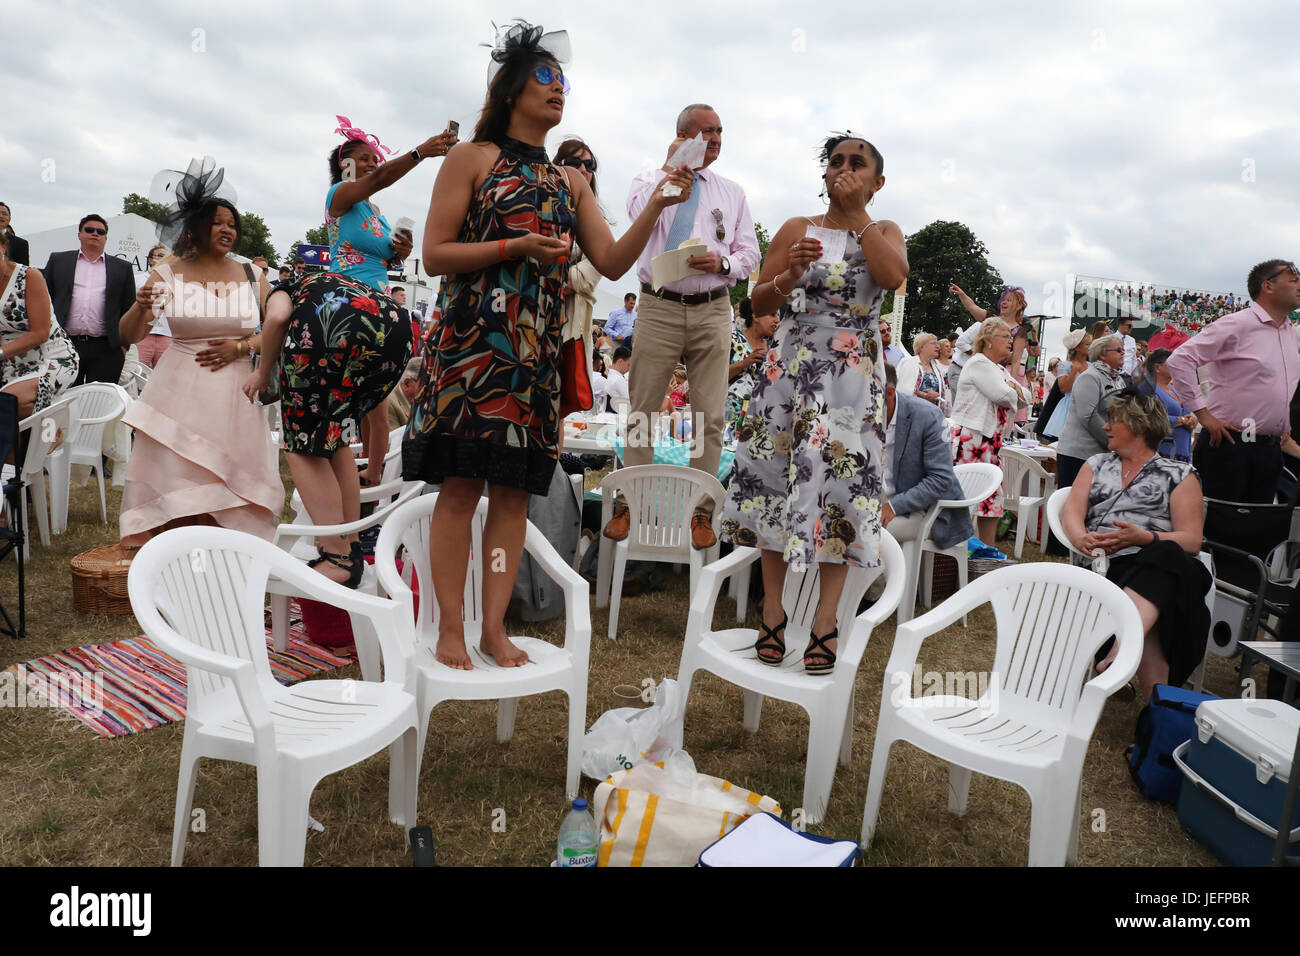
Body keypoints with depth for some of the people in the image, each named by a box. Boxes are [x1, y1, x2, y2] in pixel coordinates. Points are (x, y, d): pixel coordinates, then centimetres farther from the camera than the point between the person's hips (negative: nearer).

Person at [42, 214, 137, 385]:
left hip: (106, 350, -1)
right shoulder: (58, 260, 14)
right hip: (65, 345, 1)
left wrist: (124, 345, 1)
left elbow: (129, 310, 9)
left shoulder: (122, 268, 12)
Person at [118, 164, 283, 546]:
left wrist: (241, 346, -9)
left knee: (229, 483, 3)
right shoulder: (168, 273, 2)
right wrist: (141, 306, -17)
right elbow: (129, 336, 4)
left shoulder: (252, 276, 7)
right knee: (175, 483, -3)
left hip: (234, 395, 2)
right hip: (181, 393, -1)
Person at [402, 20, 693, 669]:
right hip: (471, 341, -4)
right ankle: (450, 629, 4)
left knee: (514, 488, 3)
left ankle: (495, 627, 11)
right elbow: (435, 255, -2)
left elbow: (612, 263, 10)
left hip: (537, 349, 4)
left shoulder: (570, 183, 18)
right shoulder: (472, 158, 5)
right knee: (461, 485, -5)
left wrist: (657, 206, -2)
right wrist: (517, 246, -12)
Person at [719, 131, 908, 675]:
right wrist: (789, 277, -13)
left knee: (840, 481, -5)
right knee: (776, 480, -2)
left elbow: (894, 276, -13)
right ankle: (773, 615, 8)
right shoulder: (797, 229, 11)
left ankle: (825, 621, 3)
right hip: (791, 364, 1)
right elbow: (758, 303, 7)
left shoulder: (884, 232, 11)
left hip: (854, 373, -1)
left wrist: (856, 215, -7)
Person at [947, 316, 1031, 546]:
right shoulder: (978, 363, -8)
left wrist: (1013, 387, -2)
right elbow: (1002, 395, -19)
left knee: (992, 498, 10)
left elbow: (1024, 398, 20)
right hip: (969, 438, -10)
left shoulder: (1000, 370, 23)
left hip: (991, 441, 10)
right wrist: (1013, 390, 4)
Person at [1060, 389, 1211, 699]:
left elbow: (1192, 540, 5)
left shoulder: (1179, 475, 16)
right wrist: (1082, 539, -14)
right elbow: (1071, 512, 12)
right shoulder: (1096, 464, 26)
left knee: (1166, 555, -41)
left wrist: (1144, 538, -16)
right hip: (1102, 566, 2)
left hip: (1159, 562, -2)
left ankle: (1118, 653, -56)